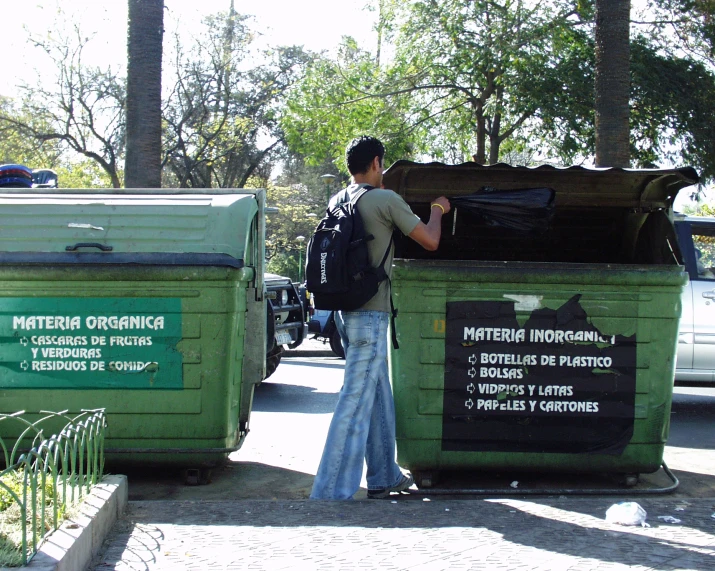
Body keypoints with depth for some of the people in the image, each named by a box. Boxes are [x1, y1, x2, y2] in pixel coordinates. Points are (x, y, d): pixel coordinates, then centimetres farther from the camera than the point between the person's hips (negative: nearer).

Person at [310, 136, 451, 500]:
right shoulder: (386, 200, -11)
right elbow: (430, 241, -4)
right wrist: (437, 210, 14)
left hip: (348, 308, 8)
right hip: (371, 311, -8)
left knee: (379, 397, 18)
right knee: (356, 401, -8)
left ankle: (383, 476, 28)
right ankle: (330, 492, -9)